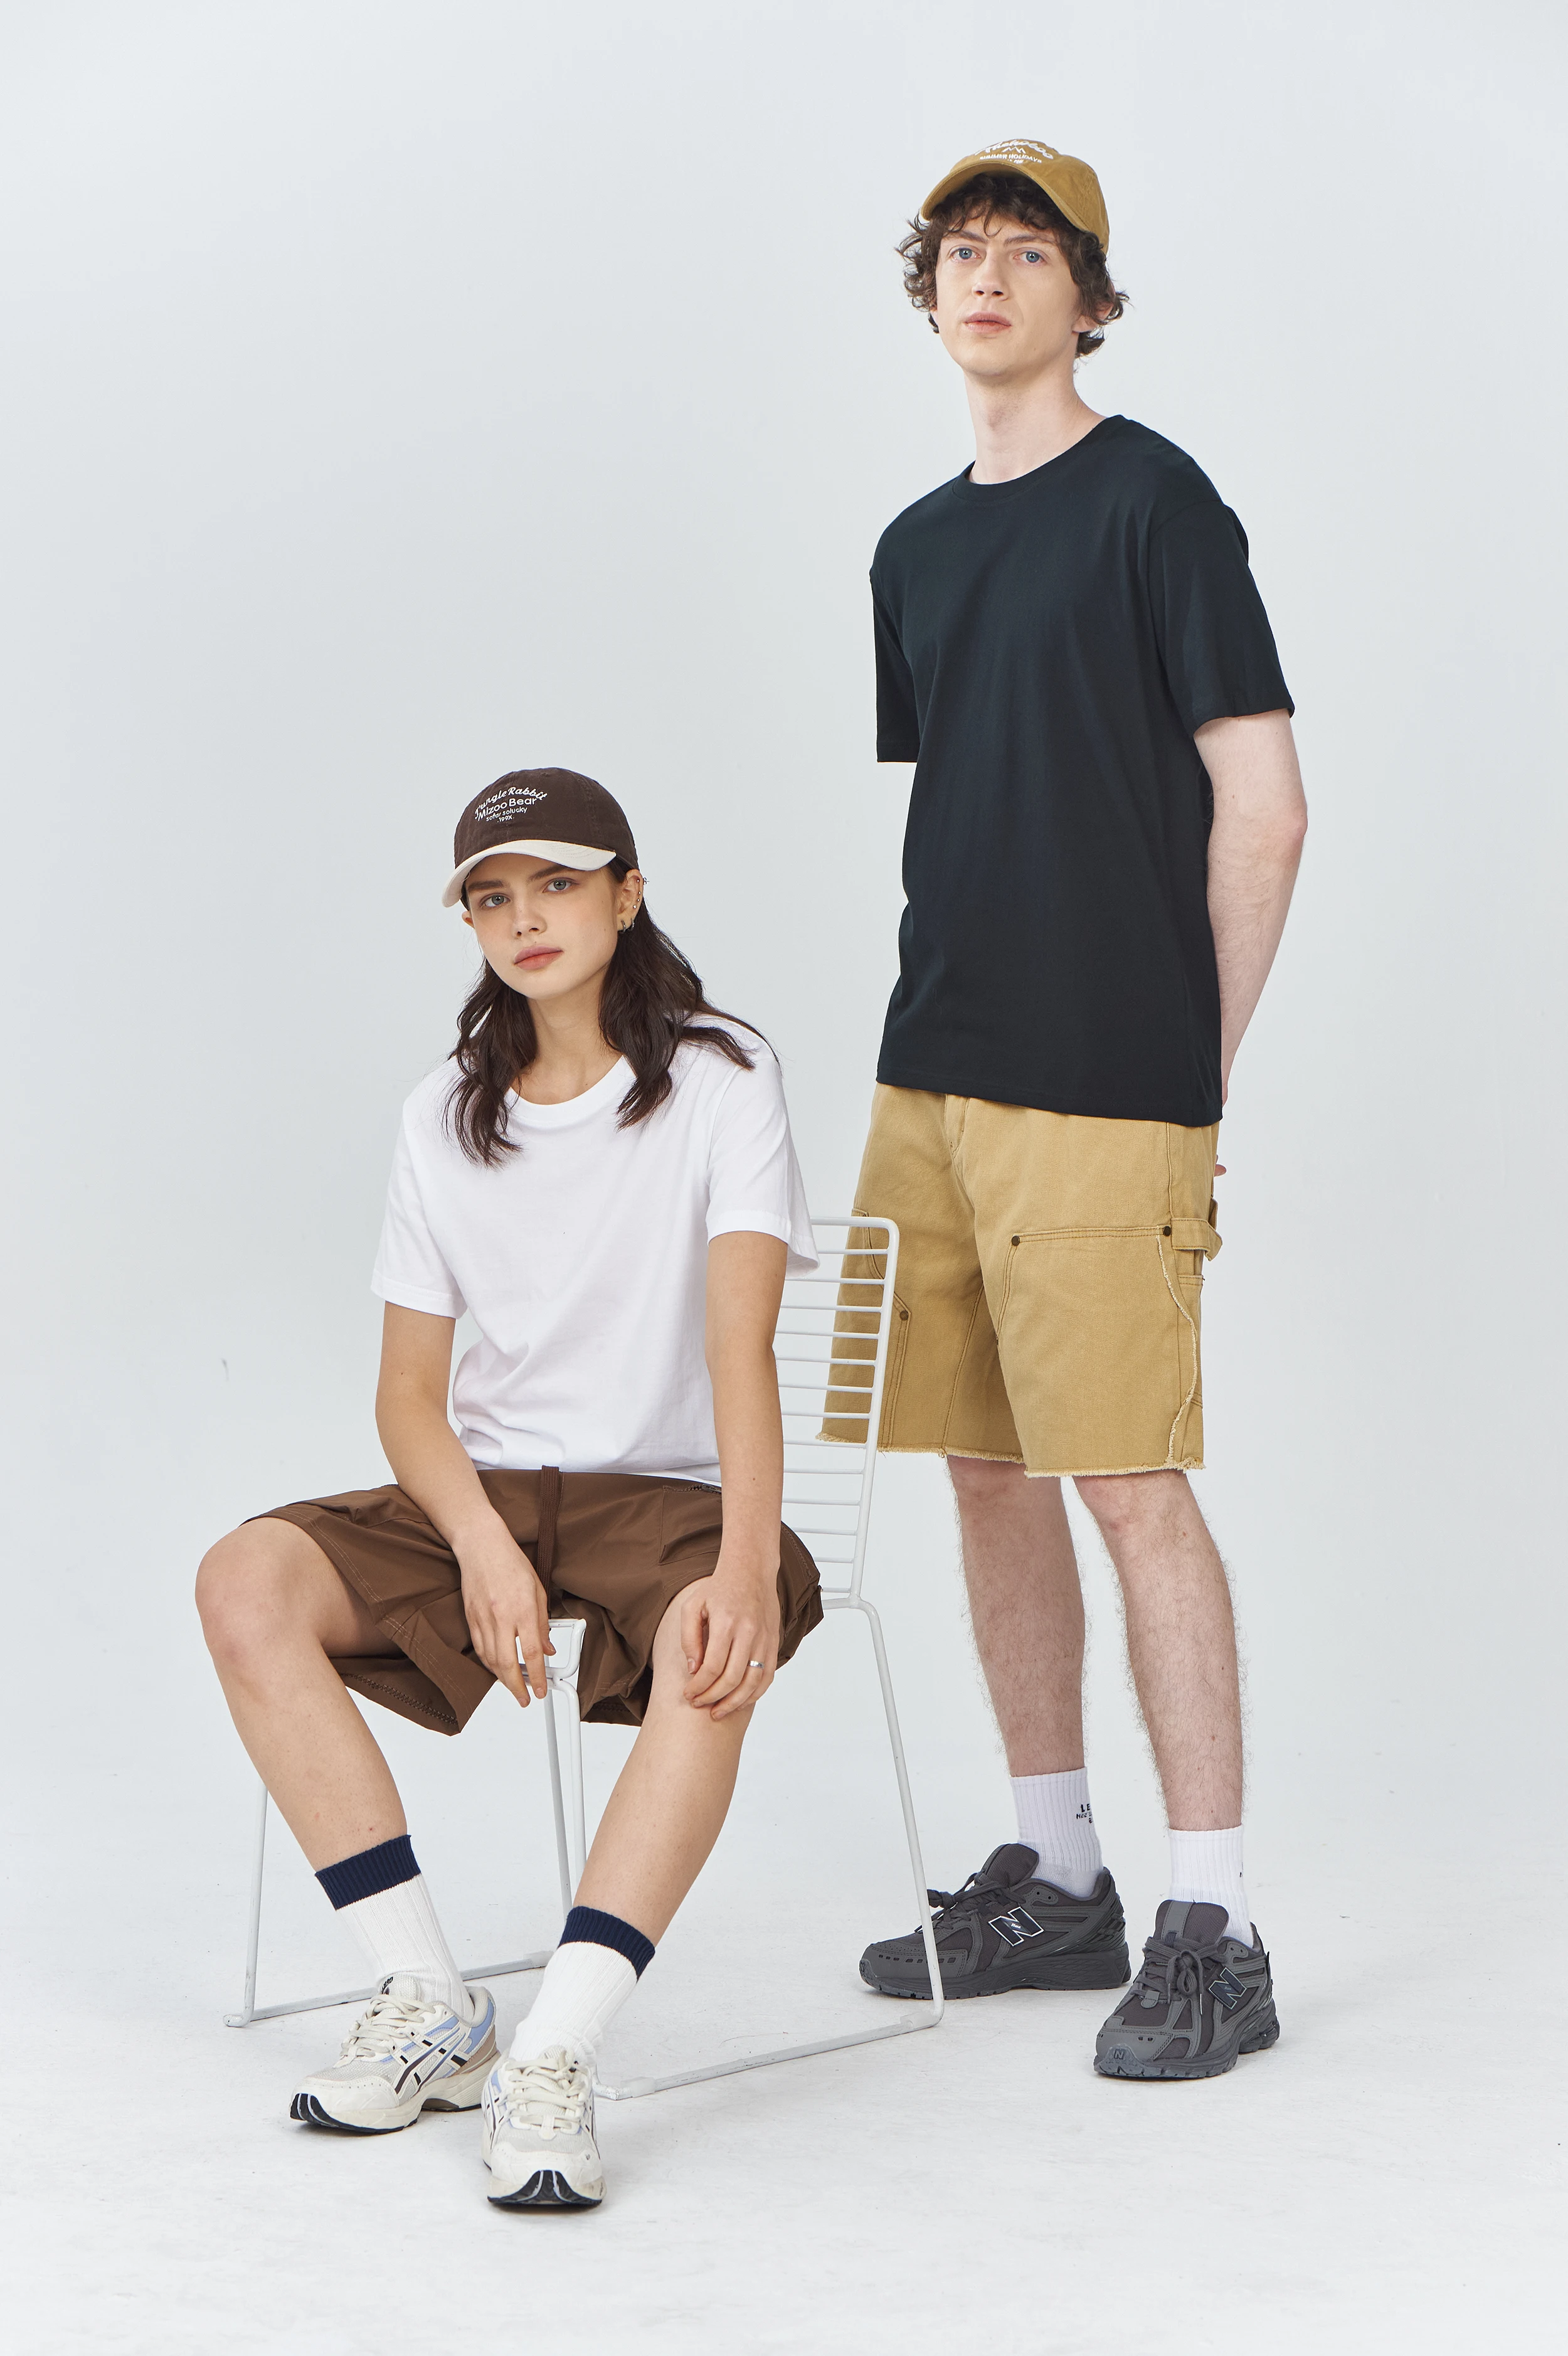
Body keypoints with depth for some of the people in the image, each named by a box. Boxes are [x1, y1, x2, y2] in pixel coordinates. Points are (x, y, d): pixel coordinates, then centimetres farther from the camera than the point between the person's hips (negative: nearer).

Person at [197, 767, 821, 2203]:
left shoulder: (719, 1080, -6)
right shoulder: (447, 1118, 8)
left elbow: (741, 1345, -19)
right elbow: (409, 1394, 5)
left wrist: (744, 1565, -35)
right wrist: (482, 1545, -17)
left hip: (665, 1491, -4)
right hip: (483, 1491, 4)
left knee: (719, 1651, -38)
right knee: (247, 1583, -23)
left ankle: (553, 2061, -40)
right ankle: (429, 2004, -19)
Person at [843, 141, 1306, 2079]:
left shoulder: (1154, 502, -5)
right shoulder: (916, 547, 16)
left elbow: (1260, 809, -7)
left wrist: (1196, 1066, -4)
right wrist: (952, 1025, 13)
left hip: (1102, 1091, -7)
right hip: (933, 1077, 7)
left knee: (1132, 1487, -9)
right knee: (989, 1472, 10)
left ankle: (1213, 1931, -2)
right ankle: (1053, 1879, 22)